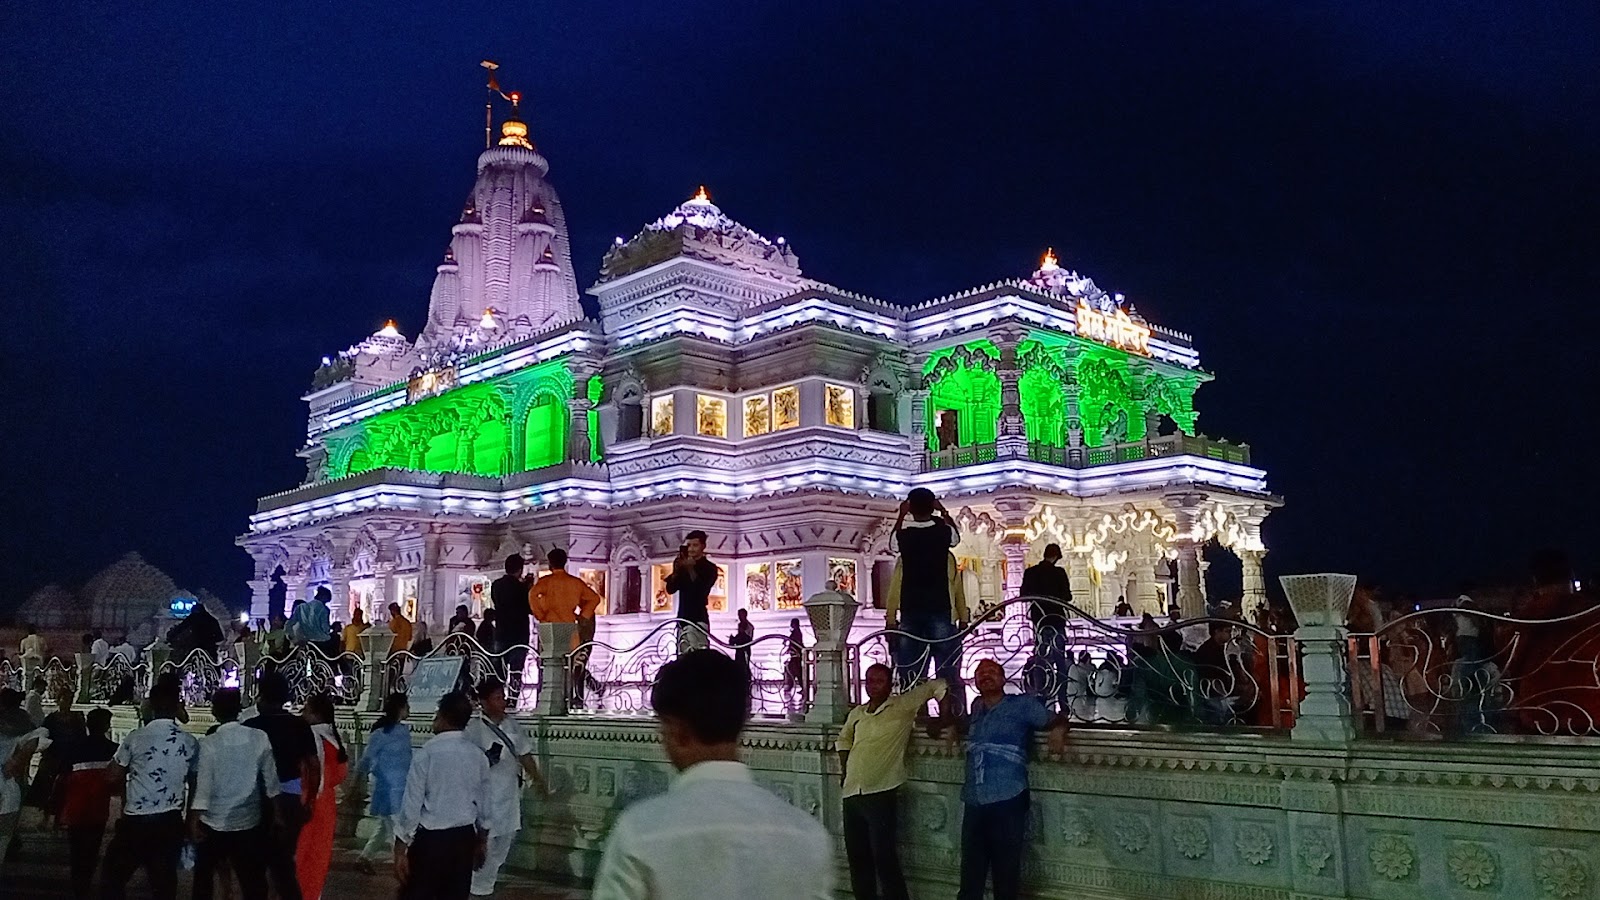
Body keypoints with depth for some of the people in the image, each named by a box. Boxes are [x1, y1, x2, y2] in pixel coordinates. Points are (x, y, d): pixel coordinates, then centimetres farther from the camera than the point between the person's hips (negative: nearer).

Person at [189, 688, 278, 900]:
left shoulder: (208, 744, -14)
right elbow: (271, 781, -1)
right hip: (249, 821, 2)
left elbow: (203, 787, -14)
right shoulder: (260, 738, -7)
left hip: (213, 824, -2)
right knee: (253, 881, 10)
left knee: (204, 876, 20)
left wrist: (193, 821, -2)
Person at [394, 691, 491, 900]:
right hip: (464, 838, 5)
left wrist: (401, 848, -4)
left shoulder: (427, 753, -12)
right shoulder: (478, 755, 3)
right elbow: (483, 803, 11)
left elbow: (412, 803, -11)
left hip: (431, 838, -5)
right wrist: (481, 839, 26)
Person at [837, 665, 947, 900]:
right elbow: (844, 739, 29)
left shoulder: (902, 706, -4)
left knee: (885, 859, -7)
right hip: (852, 794, 6)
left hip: (881, 794, -6)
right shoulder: (857, 714, 12)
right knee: (857, 858, 12)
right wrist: (844, 770, 19)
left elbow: (938, 686, -1)